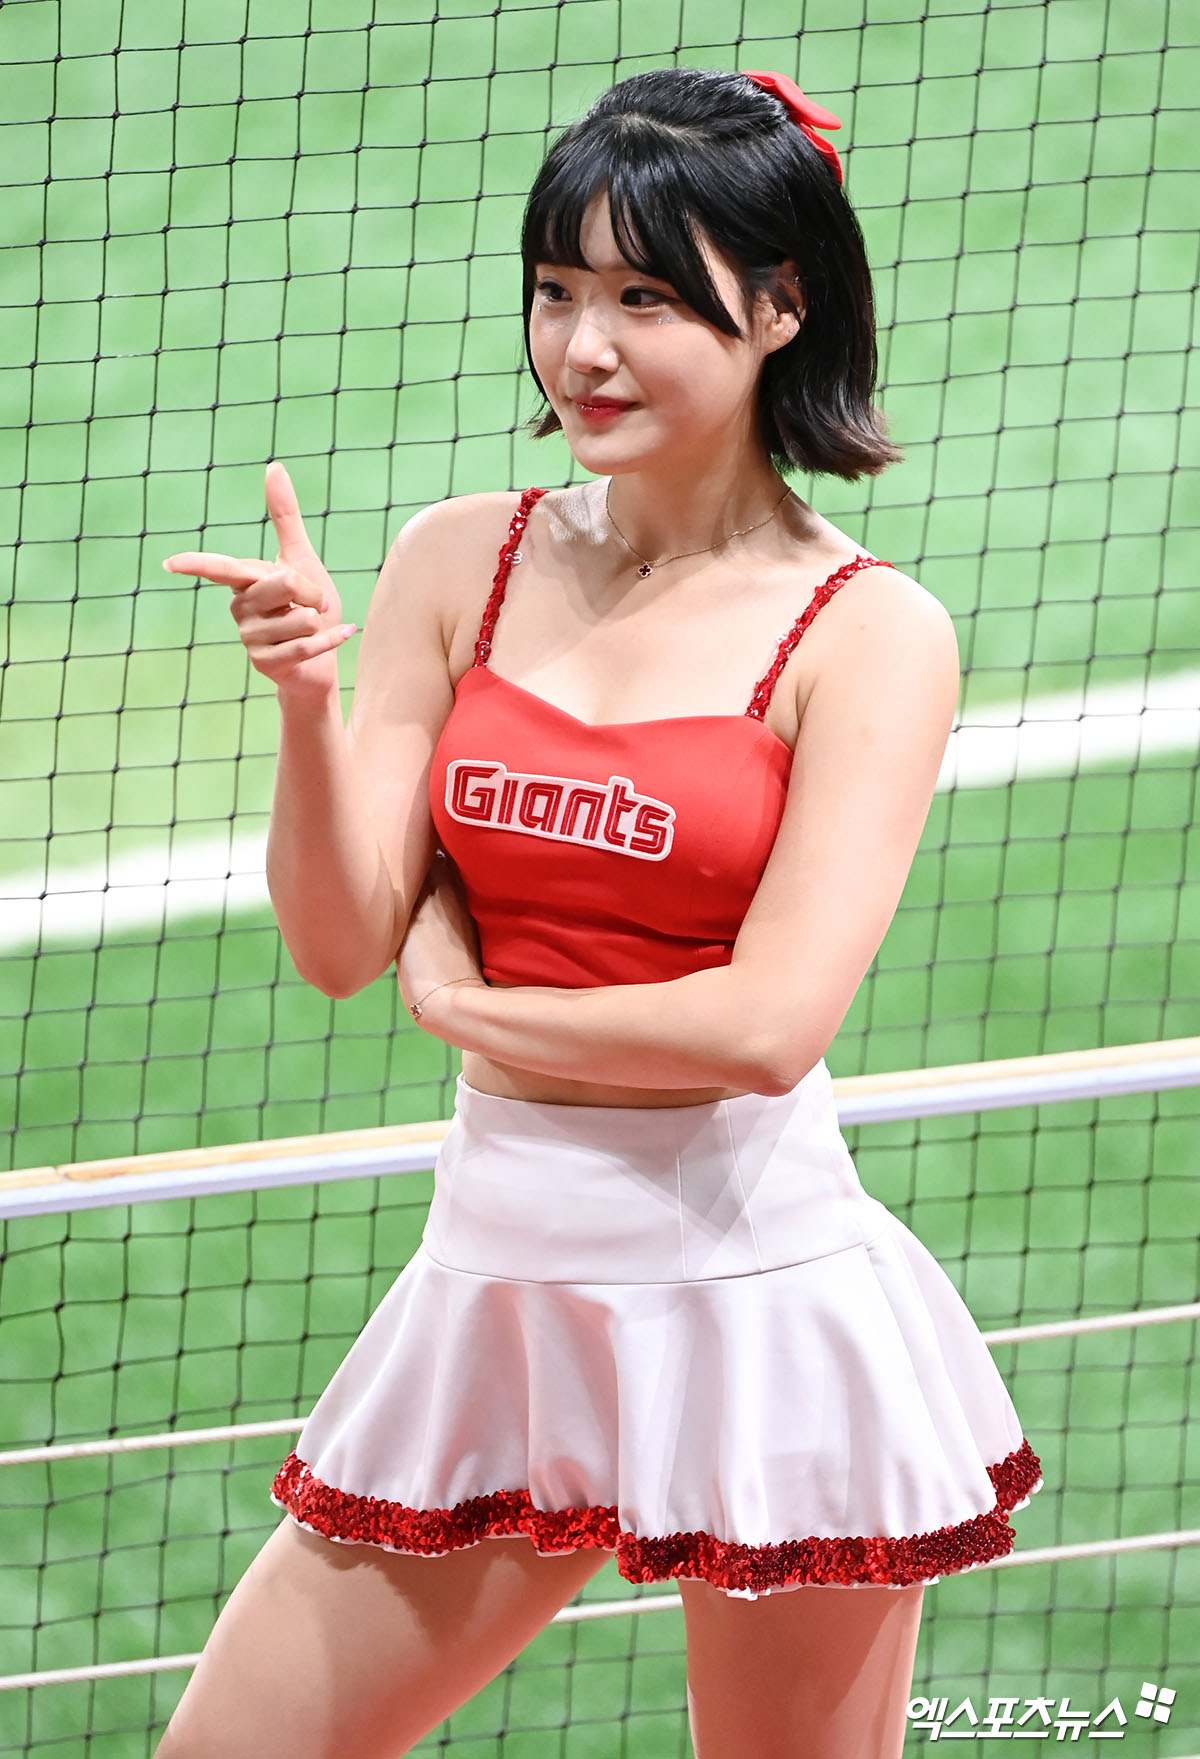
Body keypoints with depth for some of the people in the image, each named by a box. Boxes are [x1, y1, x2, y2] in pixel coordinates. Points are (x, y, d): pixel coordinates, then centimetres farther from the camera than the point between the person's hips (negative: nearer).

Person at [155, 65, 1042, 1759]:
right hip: (494, 1283, 4)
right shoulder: (463, 565, 5)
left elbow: (768, 1023, -17)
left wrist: (464, 999, -5)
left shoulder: (867, 634, -7)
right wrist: (309, 701, -16)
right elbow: (340, 943, 0)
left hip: (757, 1291, -4)